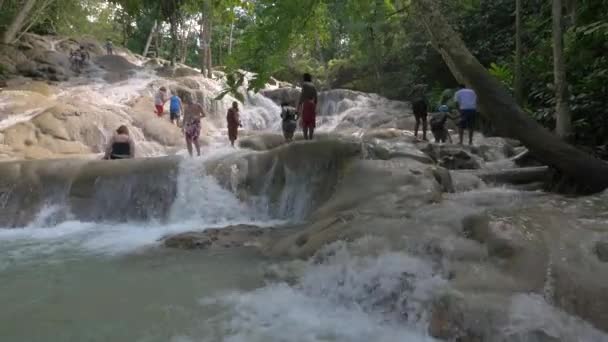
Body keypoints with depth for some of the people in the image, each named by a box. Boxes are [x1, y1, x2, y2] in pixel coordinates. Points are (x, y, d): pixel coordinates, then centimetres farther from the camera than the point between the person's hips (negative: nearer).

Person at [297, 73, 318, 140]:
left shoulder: (304, 84, -1)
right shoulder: (313, 86, 15)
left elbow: (302, 95, -9)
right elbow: (316, 98, 13)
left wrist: (298, 106, -8)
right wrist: (315, 106, 21)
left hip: (306, 104, -5)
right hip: (312, 104, 5)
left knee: (305, 122, -7)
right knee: (311, 123, 3)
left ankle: (306, 138, -16)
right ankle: (311, 138, -3)